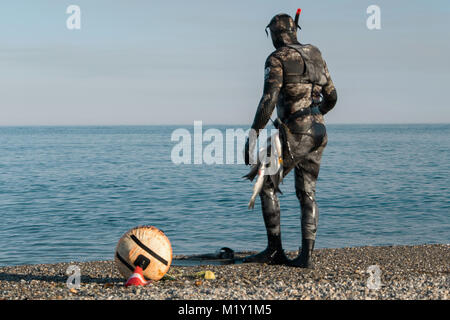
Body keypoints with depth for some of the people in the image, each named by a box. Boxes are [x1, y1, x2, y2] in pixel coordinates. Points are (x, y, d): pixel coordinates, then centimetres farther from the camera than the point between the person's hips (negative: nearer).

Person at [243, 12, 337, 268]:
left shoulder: (277, 59, -7)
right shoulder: (315, 55, 14)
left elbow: (269, 99, -19)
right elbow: (331, 97, 19)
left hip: (296, 132, -7)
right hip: (319, 132, 7)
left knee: (267, 185, 7)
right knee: (307, 194, 10)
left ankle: (275, 251, 5)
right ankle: (306, 256, 4)